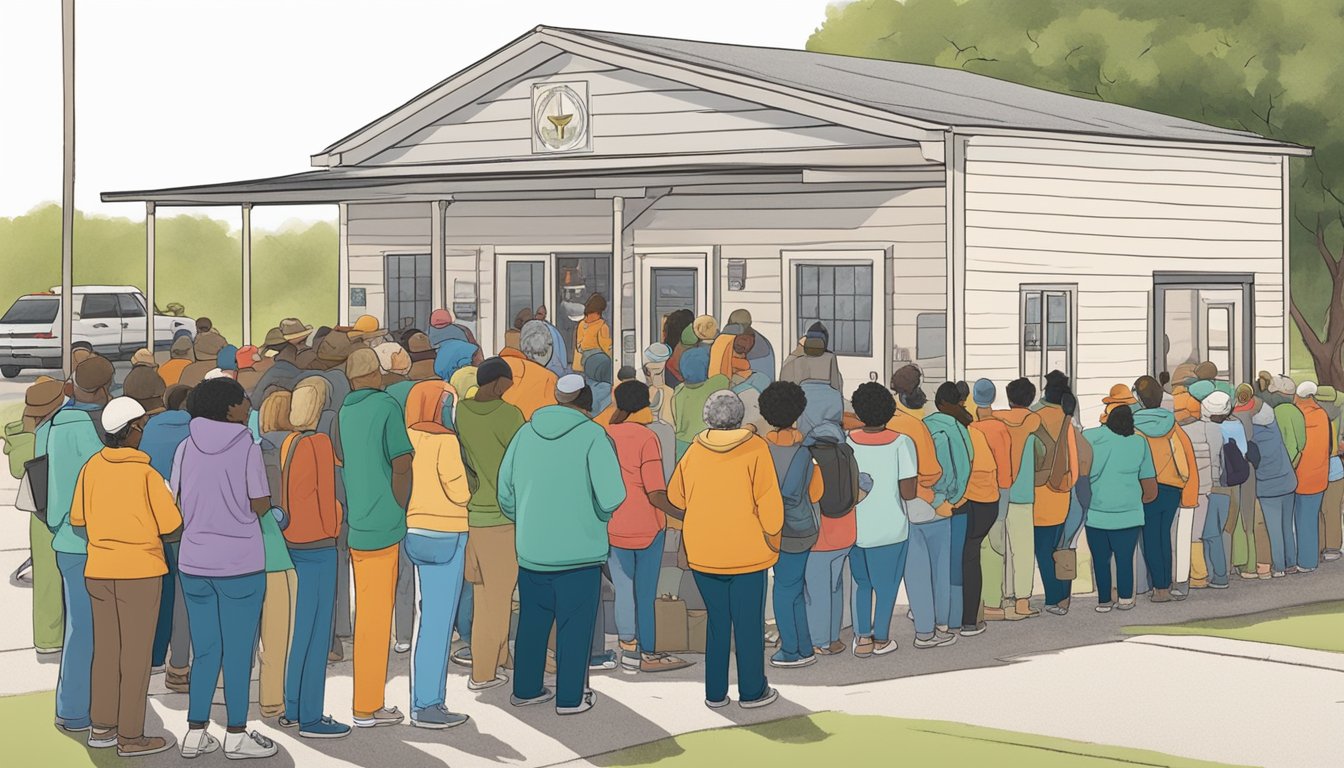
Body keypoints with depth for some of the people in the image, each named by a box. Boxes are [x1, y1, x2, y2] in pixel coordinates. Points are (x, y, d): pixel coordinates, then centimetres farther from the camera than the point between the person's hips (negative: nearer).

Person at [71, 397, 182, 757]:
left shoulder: (92, 466, -1)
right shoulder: (147, 474, -15)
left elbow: (78, 517, 8)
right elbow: (171, 523, -11)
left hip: (98, 570, 5)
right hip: (140, 570, -5)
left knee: (106, 649, 14)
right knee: (137, 653, 1)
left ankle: (102, 726, 19)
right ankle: (131, 736, 4)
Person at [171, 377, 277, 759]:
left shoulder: (186, 448, 2)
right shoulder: (247, 448, -10)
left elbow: (174, 504, 4)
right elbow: (261, 506, -9)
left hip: (194, 561, 4)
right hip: (240, 563, -4)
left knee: (204, 652, 13)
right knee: (238, 652, 5)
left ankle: (196, 732, 15)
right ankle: (236, 734, 10)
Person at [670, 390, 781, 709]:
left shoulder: (695, 451, 1)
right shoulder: (755, 449, -10)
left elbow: (676, 495, 12)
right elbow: (769, 501, -12)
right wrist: (772, 539, 2)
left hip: (702, 554, 4)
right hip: (746, 554, -3)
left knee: (717, 623, 15)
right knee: (749, 624, 8)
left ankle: (715, 693, 18)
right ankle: (752, 692, 15)